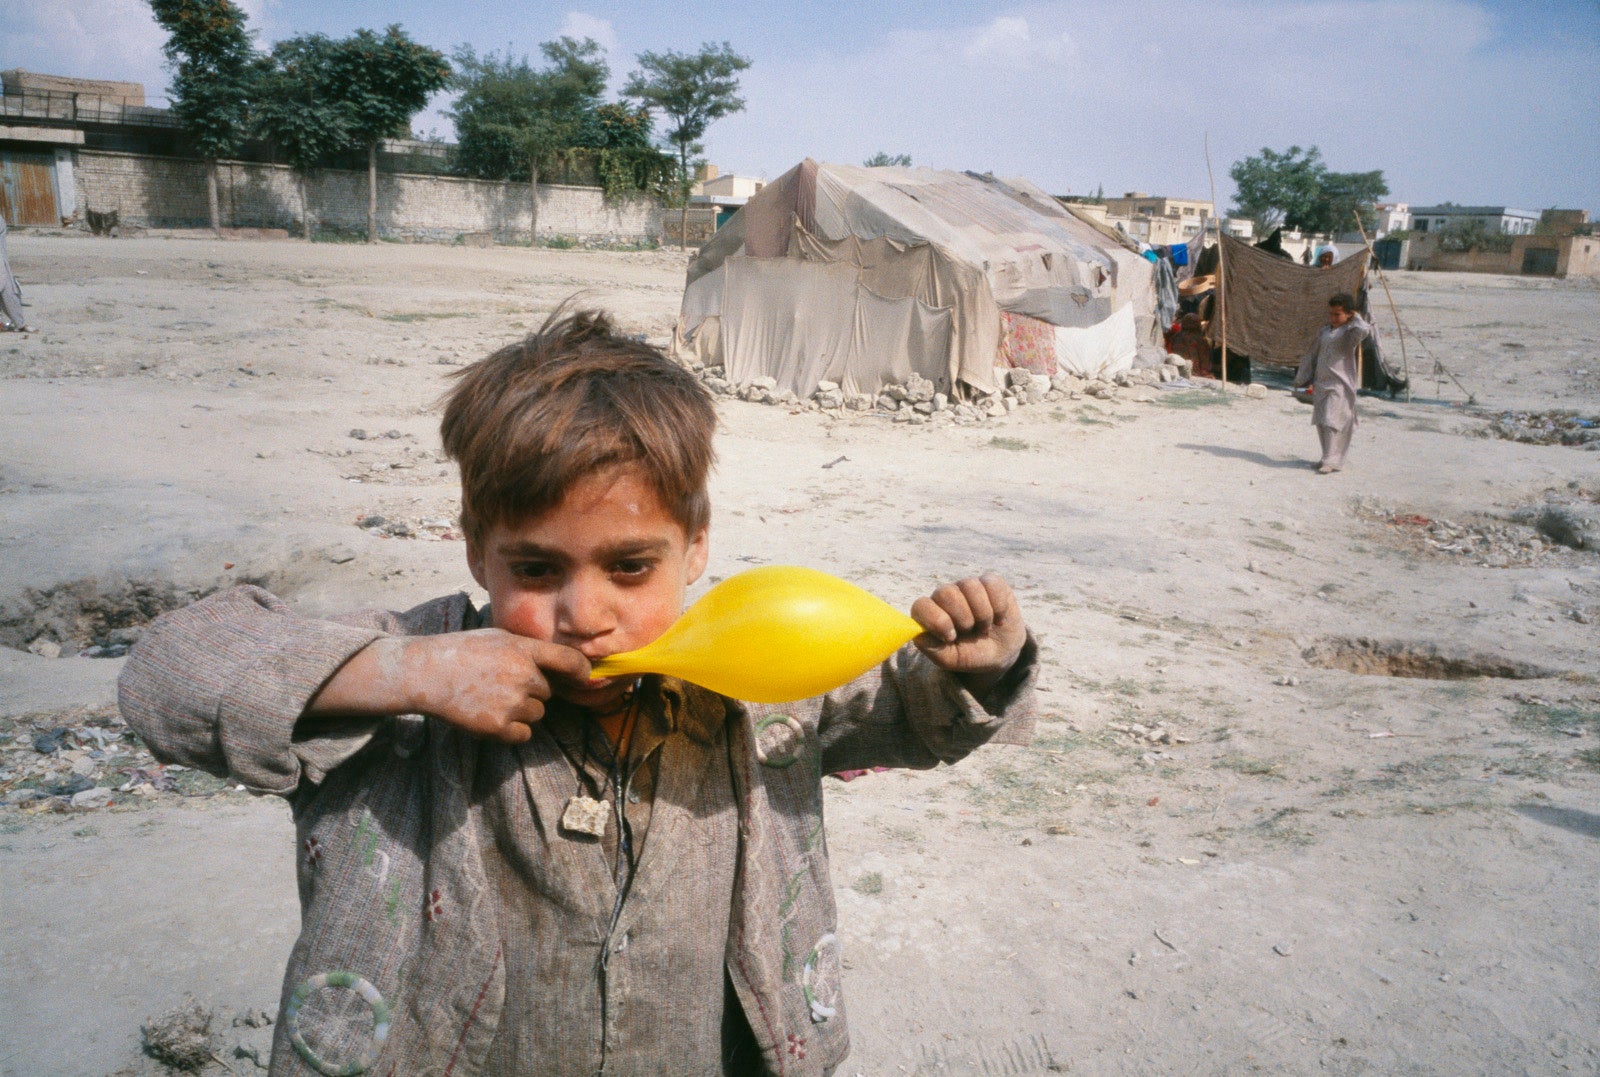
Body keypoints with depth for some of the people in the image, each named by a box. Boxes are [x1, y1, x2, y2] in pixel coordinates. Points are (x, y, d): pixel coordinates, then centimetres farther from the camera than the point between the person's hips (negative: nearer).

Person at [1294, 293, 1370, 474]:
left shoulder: (1350, 332, -8)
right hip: (1321, 384, 7)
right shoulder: (1324, 331, 14)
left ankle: (1331, 461, -8)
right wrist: (1301, 380, 23)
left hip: (1340, 385, -7)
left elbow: (1363, 330, -32)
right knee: (1320, 422, 10)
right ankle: (1328, 457, 21)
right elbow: (1312, 356, 21)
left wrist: (1355, 318, -12)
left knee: (1332, 421, -11)